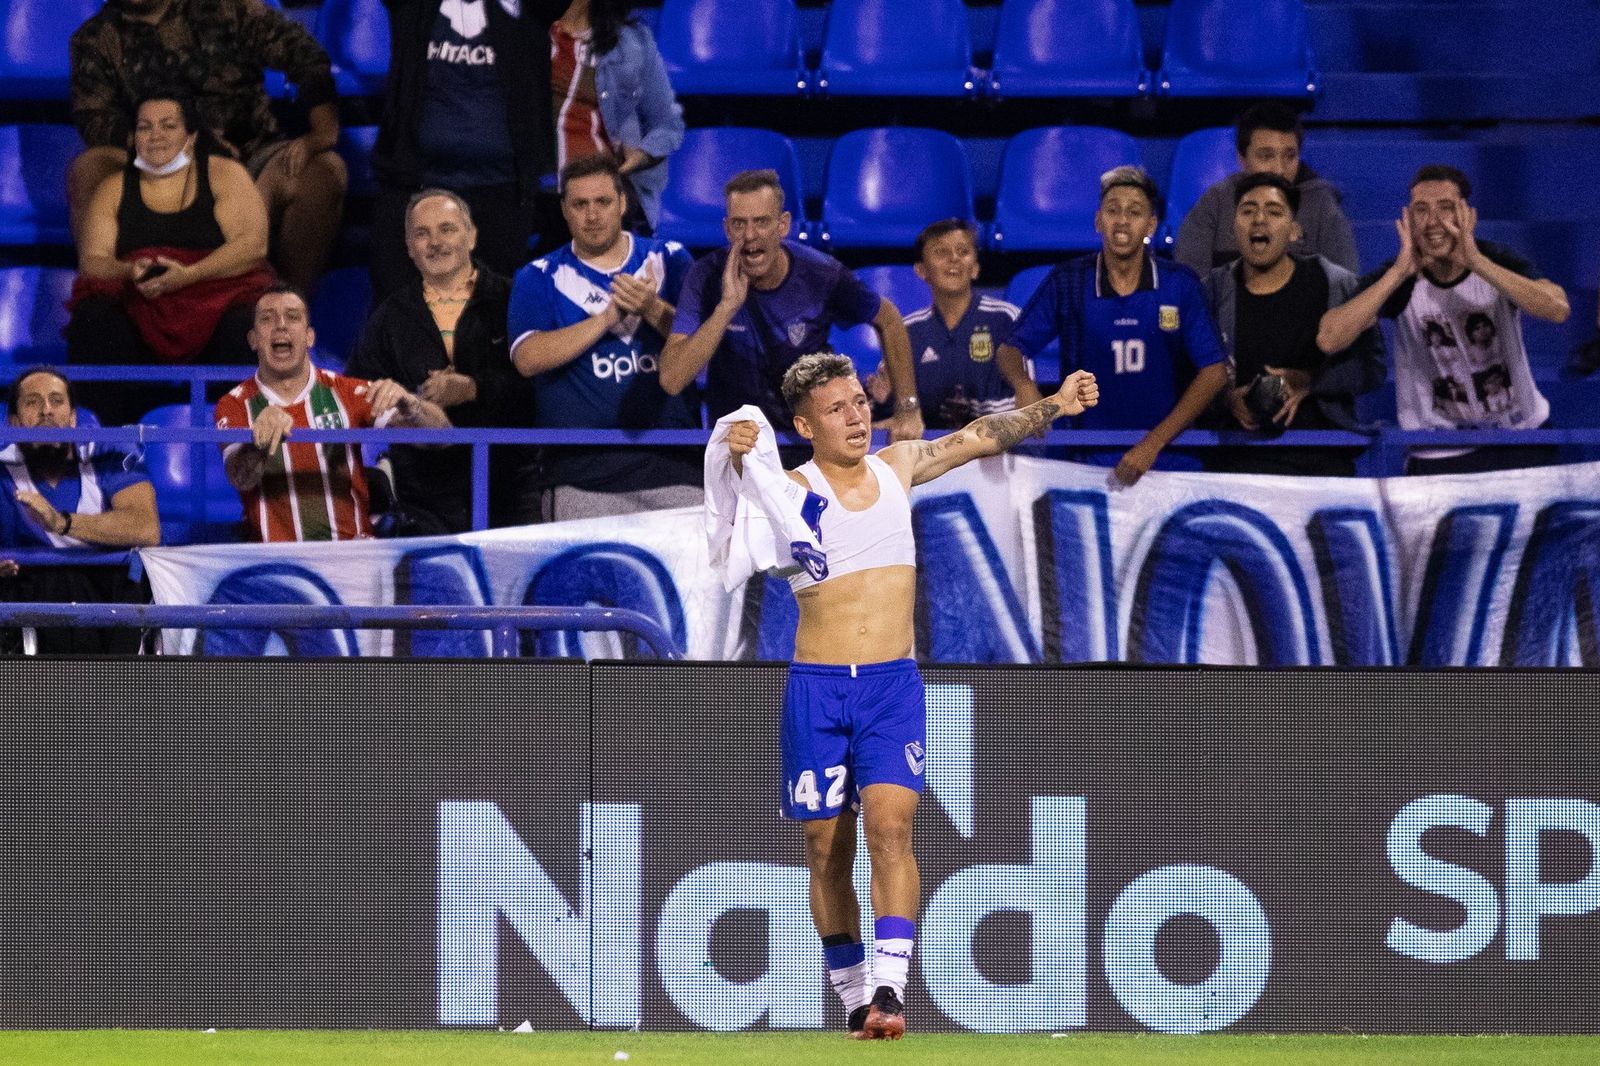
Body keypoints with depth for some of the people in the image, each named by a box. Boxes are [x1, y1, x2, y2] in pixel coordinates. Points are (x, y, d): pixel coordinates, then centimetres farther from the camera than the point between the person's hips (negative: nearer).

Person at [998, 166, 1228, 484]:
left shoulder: (1180, 285, 1)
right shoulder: (1066, 282, 3)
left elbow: (1214, 372, -3)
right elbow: (1010, 349, 8)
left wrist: (1152, 444, -13)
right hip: (1091, 462, 0)